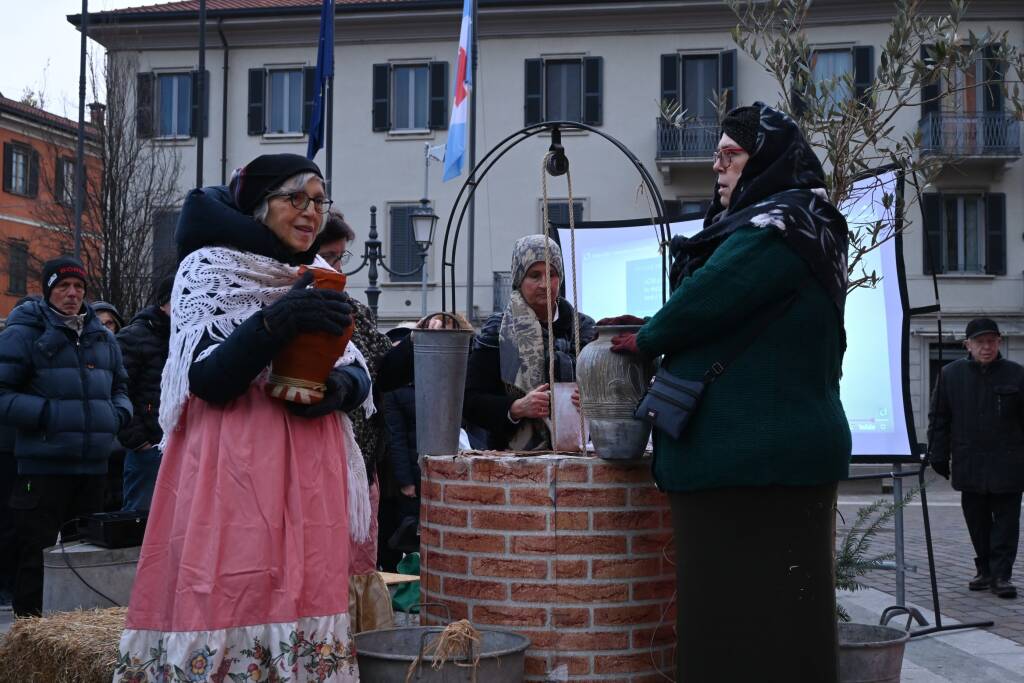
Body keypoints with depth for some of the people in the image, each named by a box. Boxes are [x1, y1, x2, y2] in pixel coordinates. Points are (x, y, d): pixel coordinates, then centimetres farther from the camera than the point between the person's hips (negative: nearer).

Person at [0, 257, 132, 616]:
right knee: (37, 556, -1)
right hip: (43, 467, -6)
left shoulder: (103, 337, 14)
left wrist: (118, 412, 4)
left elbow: (119, 386, 25)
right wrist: (47, 413, -19)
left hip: (94, 466, 6)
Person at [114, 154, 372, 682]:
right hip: (234, 470, -5)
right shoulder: (209, 267, -5)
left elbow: (358, 373, 14)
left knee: (304, 600, 7)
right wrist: (278, 322, -26)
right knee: (229, 599, -6)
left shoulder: (320, 279, 13)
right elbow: (207, 379, -15)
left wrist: (340, 388, -9)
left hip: (308, 473, 6)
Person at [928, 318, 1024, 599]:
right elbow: (938, 417, 7)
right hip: (969, 465, 2)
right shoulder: (951, 374, 3)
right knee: (977, 522, 9)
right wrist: (938, 455, 2)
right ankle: (985, 570, 21)